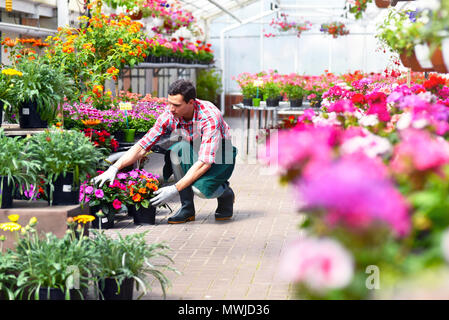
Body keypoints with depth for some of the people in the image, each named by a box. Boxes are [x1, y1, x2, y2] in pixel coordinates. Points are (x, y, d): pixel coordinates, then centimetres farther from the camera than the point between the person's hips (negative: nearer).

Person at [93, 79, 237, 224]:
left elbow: (205, 162, -37)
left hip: (220, 154, -5)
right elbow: (142, 146, -14)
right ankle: (187, 208, -17)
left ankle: (226, 193, 3)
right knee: (178, 149, -30)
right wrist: (114, 168, -26)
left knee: (199, 188, -34)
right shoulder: (170, 116, -18)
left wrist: (175, 189, -40)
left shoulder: (210, 117, -33)